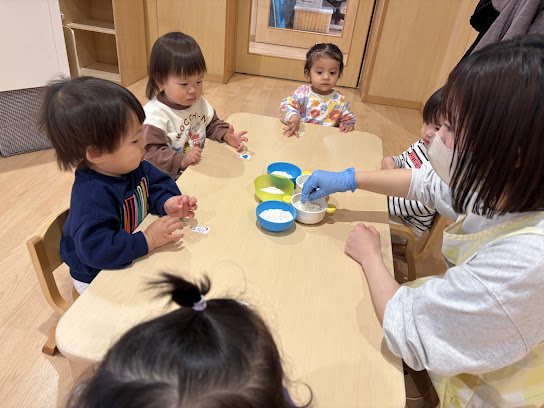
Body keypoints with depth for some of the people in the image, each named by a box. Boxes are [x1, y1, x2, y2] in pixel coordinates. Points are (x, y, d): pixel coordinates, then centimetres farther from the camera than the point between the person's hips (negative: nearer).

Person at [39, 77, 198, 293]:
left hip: (134, 258, 7)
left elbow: (157, 182, 6)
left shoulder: (133, 167, -8)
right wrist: (147, 240, -39)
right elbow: (95, 248, -38)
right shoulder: (91, 196, -34)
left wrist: (167, 203, -16)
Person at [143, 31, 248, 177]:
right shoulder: (154, 114, -17)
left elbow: (213, 124, 20)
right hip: (172, 178, -7)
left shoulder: (199, 102, 6)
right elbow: (151, 153, -20)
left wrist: (226, 135, -2)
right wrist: (181, 161, -34)